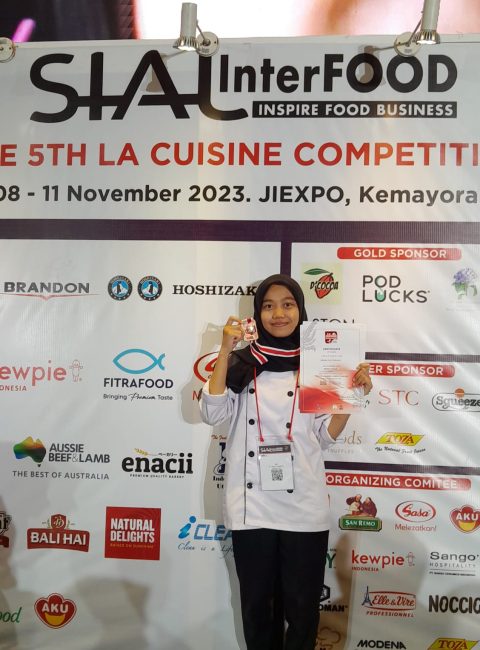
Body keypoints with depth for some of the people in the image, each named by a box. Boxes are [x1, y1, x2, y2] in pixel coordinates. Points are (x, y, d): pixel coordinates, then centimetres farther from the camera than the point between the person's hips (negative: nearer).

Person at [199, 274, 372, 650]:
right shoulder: (241, 363, 3)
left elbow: (326, 436, 4)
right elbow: (213, 413, -11)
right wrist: (225, 350, -15)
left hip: (303, 506, 0)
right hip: (252, 505, 0)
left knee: (303, 606, 11)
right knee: (256, 603, 16)